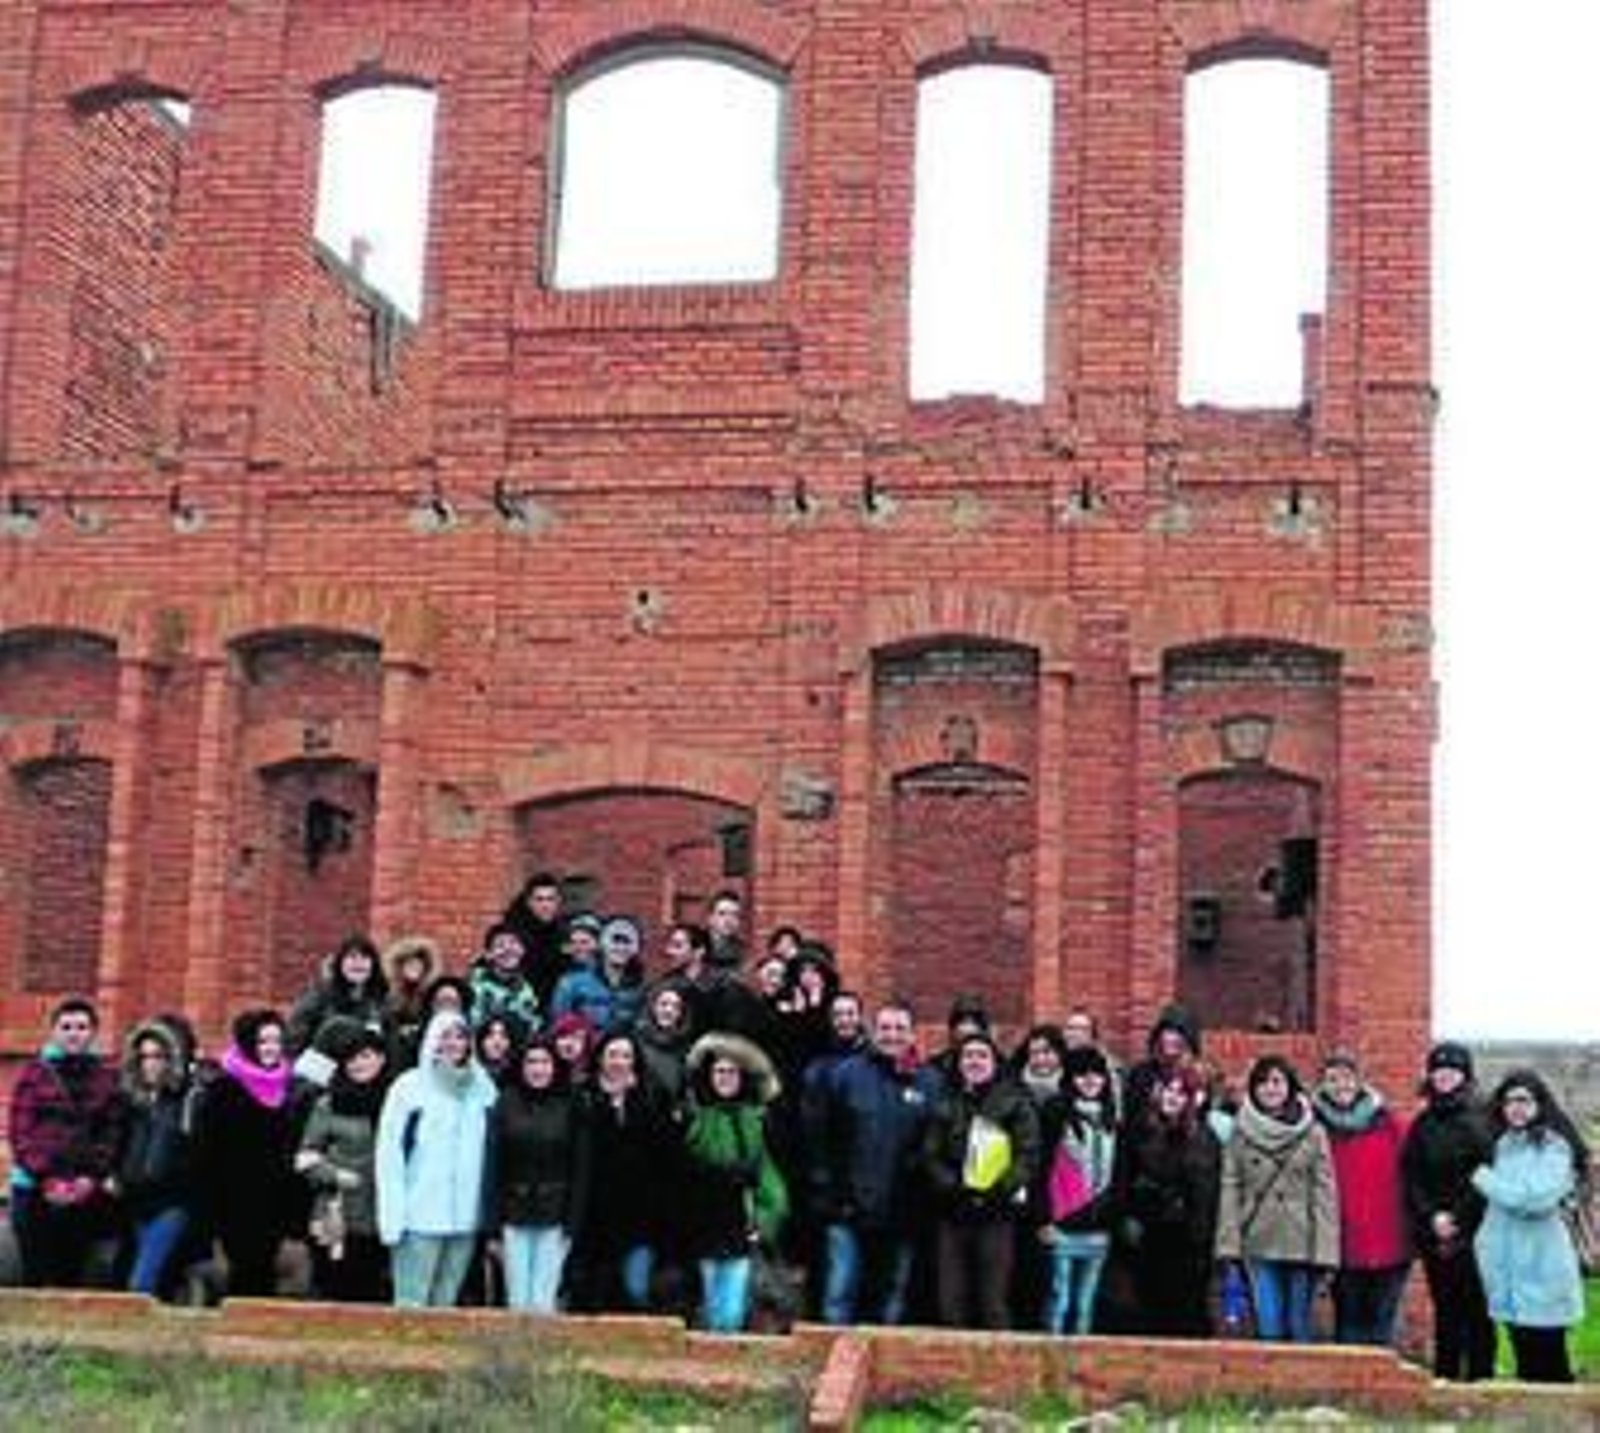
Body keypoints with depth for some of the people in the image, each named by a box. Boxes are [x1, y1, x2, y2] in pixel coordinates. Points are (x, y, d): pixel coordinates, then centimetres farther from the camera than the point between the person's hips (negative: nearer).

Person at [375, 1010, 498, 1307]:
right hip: (420, 1220, -3)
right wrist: (393, 1218, -10)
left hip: (466, 1219, 3)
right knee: (412, 1306, -3)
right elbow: (388, 1155, -3)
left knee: (446, 1305, 9)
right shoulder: (410, 1087, -1)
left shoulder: (483, 1090, 8)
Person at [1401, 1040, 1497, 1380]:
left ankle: (1480, 1377, 4)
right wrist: (1432, 1216, -6)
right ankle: (1445, 1377, 16)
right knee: (1445, 1310, 10)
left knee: (1477, 1311, -2)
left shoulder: (1481, 1120, -4)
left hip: (1473, 1234, -4)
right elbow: (1410, 1177, 7)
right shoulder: (1422, 1124, 11)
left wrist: (1458, 1220, -11)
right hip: (1434, 1235, 4)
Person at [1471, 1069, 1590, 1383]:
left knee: (1549, 1368, -2)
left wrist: (1487, 1180, -10)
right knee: (1526, 1365, 13)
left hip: (1541, 1272, -6)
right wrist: (1484, 1240, 7)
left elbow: (1536, 1198, -21)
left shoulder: (1554, 1146, -9)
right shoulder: (1503, 1145, 12)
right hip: (1508, 1274, 7)